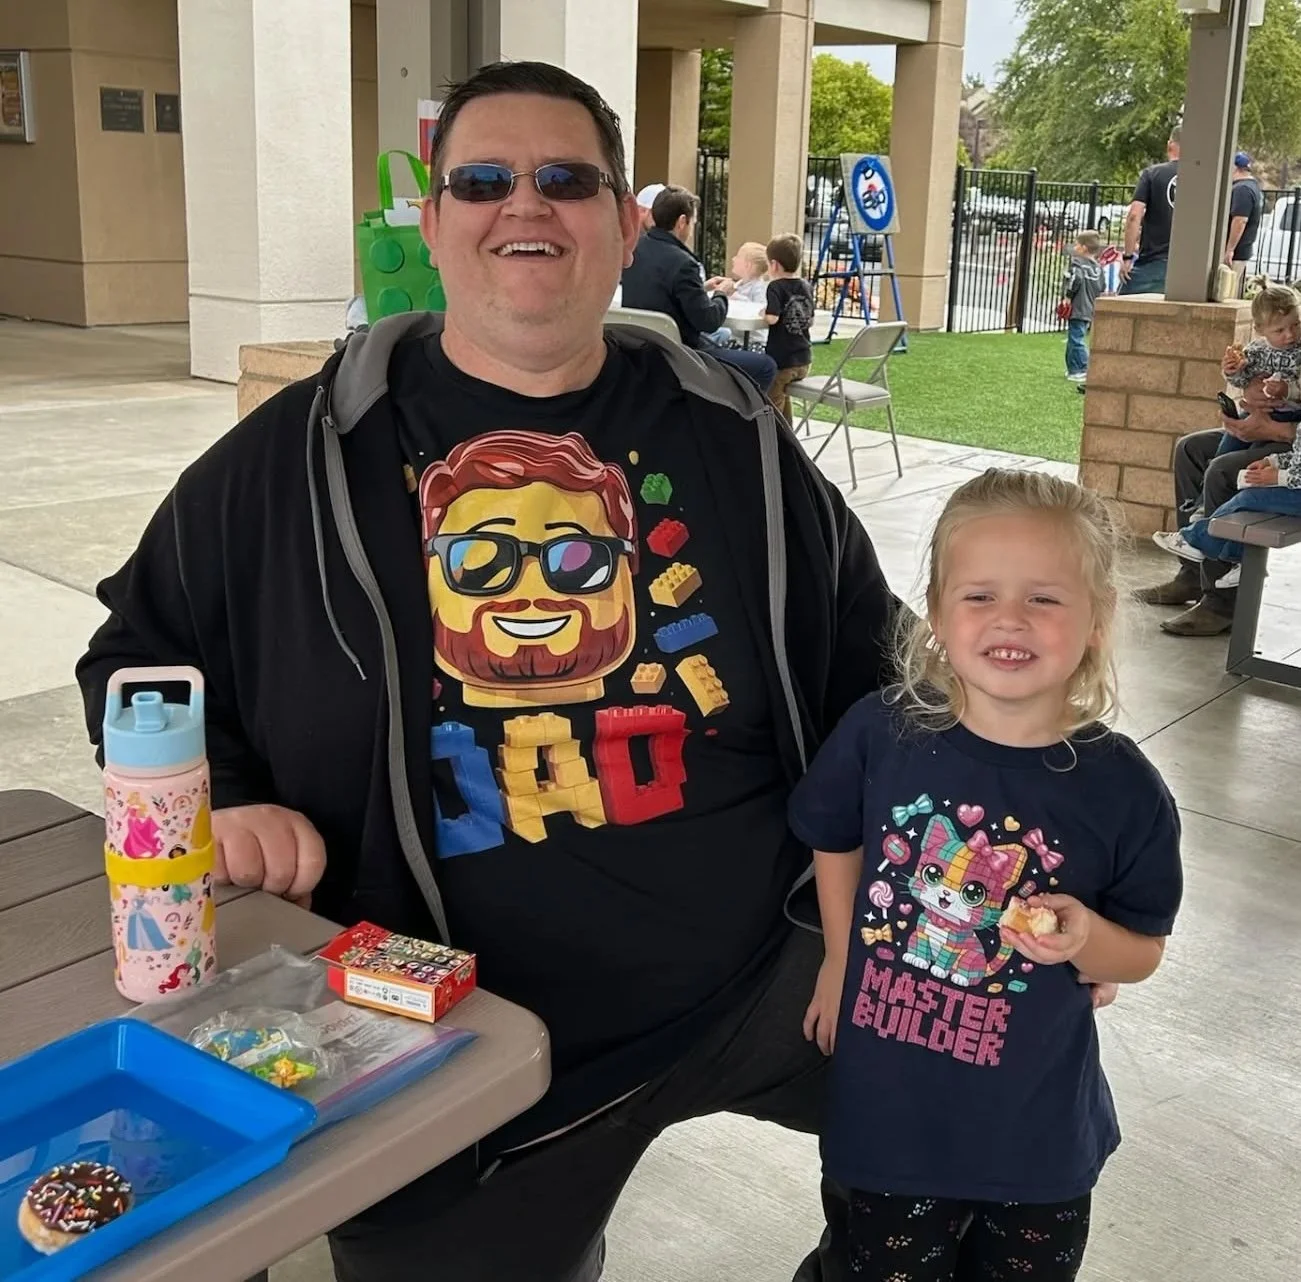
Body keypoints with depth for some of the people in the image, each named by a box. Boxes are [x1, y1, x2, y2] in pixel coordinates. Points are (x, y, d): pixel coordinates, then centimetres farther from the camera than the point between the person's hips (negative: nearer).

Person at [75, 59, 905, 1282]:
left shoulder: (731, 436, 2)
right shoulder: (307, 450, -3)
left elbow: (868, 662, 11)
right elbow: (139, 650, 9)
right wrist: (218, 802, -9)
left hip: (767, 970, 2)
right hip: (460, 1043, -1)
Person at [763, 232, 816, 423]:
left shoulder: (776, 287, -15)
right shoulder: (806, 286, 5)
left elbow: (772, 318, -28)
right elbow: (810, 322, 11)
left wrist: (763, 312, -9)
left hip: (781, 359, -7)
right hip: (803, 359, 7)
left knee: (772, 402, 5)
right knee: (783, 394, 26)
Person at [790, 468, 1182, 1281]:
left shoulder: (1123, 789, -17)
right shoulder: (882, 733, -16)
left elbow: (1143, 953, -3)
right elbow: (835, 841, 6)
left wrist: (1084, 938, -24)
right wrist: (840, 963, 7)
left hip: (1037, 1134, 0)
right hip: (890, 1115, 1)